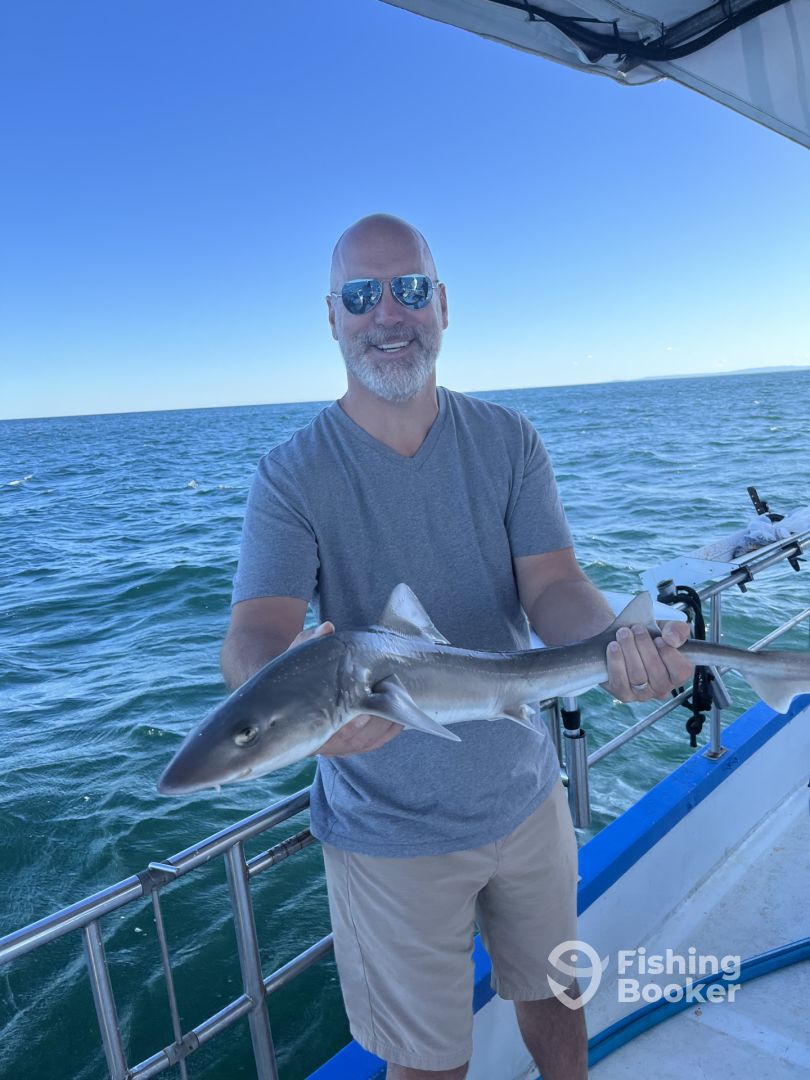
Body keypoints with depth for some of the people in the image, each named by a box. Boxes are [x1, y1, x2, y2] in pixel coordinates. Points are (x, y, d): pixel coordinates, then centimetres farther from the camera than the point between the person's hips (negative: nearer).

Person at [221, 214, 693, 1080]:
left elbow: (552, 584, -11)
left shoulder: (508, 441, -4)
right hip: (390, 831, -3)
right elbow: (253, 634, -24)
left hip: (526, 797, 4)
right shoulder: (293, 474, -14)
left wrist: (614, 644, -34)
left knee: (554, 999, 26)